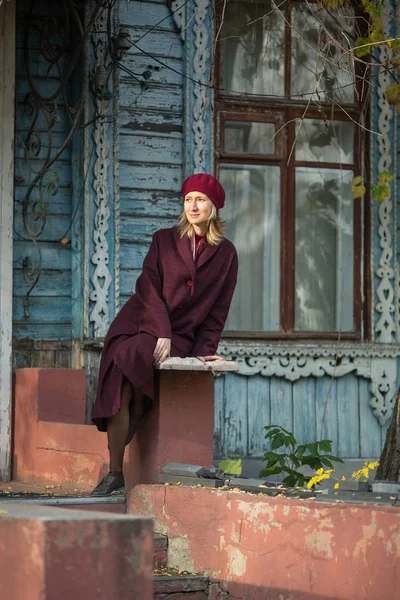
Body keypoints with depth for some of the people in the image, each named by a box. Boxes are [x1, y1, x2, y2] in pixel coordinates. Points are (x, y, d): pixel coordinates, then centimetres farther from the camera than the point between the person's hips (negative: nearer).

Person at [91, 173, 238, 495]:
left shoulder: (226, 254, 10)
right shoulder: (164, 240, 10)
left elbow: (218, 309, 11)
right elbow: (148, 288, 0)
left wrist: (205, 349, 0)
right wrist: (162, 333, -13)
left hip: (181, 336, -2)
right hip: (141, 322, 2)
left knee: (128, 357, -30)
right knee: (120, 369, -28)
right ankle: (115, 472, -25)